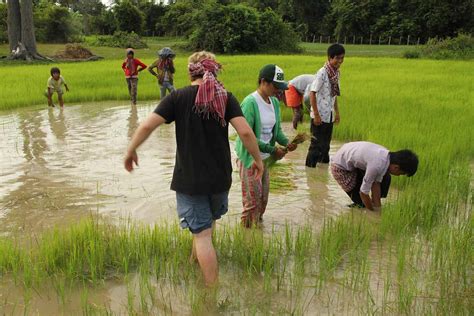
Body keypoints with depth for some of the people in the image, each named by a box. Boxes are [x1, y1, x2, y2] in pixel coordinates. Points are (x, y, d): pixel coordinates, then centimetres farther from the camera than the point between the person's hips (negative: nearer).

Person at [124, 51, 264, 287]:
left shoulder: (178, 97, -7)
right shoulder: (225, 97, -3)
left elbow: (147, 126, -14)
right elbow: (245, 132, -13)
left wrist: (130, 151, 1)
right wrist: (258, 160, 1)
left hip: (189, 178, -3)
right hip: (220, 177, 3)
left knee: (202, 234, 4)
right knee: (209, 219, 28)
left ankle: (212, 286, 9)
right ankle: (195, 259, 44)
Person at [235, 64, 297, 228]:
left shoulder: (274, 102, 4)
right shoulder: (250, 103, -20)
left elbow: (277, 129, 11)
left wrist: (286, 143, -11)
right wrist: (272, 150, -24)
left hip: (265, 159, 7)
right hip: (249, 158, -7)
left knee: (263, 198, 17)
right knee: (252, 201, 0)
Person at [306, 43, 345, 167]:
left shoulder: (336, 72, 7)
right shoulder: (322, 73, -16)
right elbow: (312, 93, -17)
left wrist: (337, 112, 18)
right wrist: (316, 115, -19)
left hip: (329, 116, 7)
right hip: (320, 116, -7)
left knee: (326, 144, 15)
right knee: (317, 144, -2)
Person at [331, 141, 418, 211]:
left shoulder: (388, 156, -14)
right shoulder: (377, 165, -38)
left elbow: (376, 183, -8)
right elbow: (363, 192, -27)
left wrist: (377, 208, -6)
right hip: (340, 167, -8)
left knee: (385, 178, 0)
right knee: (363, 203, -10)